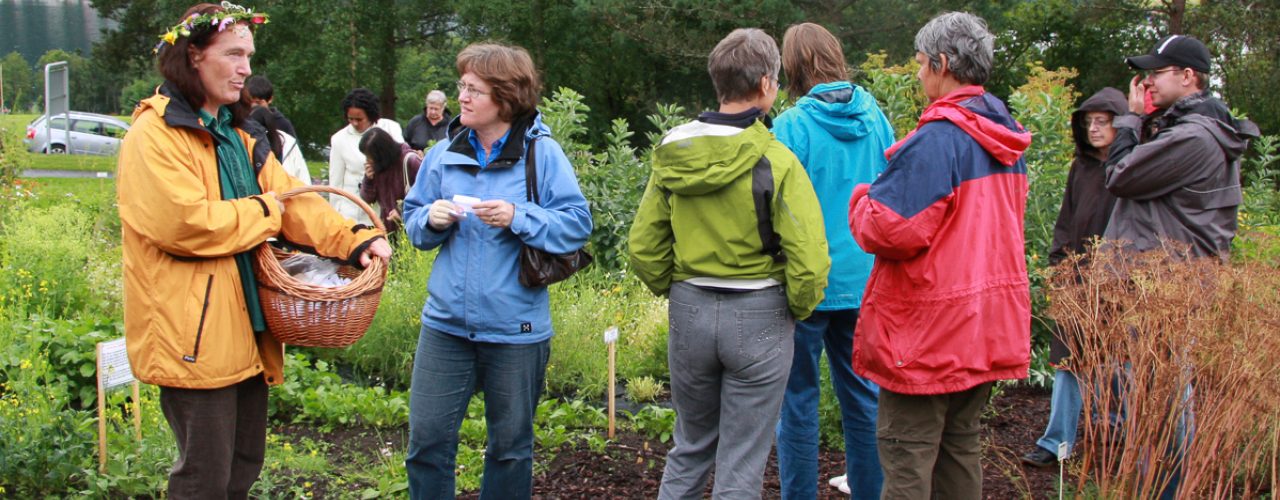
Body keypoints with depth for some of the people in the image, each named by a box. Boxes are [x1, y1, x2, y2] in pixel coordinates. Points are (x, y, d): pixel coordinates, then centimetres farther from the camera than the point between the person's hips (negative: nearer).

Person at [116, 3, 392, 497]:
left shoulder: (237, 137, 16)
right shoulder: (155, 135, -12)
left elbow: (293, 200, 7)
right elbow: (183, 223, -24)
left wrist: (353, 239, -10)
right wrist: (260, 212, -10)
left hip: (245, 334, 9)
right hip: (194, 339, -9)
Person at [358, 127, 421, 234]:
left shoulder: (409, 161, -14)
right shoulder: (375, 166, 4)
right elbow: (367, 199, 9)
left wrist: (405, 212, -18)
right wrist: (368, 179, -9)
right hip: (388, 229, 5)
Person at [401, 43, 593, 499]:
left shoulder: (542, 153, -7)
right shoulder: (444, 153, 4)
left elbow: (578, 224, -10)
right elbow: (413, 223, 11)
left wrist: (519, 218, -22)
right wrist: (431, 219, -11)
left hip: (515, 330, -3)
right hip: (446, 322, 3)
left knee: (510, 445, 13)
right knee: (427, 437, 3)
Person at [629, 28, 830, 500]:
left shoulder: (673, 154, -1)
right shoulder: (775, 161, -15)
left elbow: (643, 247, 1)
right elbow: (808, 261, -20)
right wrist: (798, 310, -2)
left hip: (688, 311, 4)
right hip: (759, 316, -4)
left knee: (690, 447, 22)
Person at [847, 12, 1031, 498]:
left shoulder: (937, 138, -19)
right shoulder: (1005, 138, 9)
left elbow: (888, 230, -23)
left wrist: (862, 198, -2)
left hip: (930, 330, -9)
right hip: (989, 325, 9)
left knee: (907, 455, 0)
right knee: (960, 443, 18)